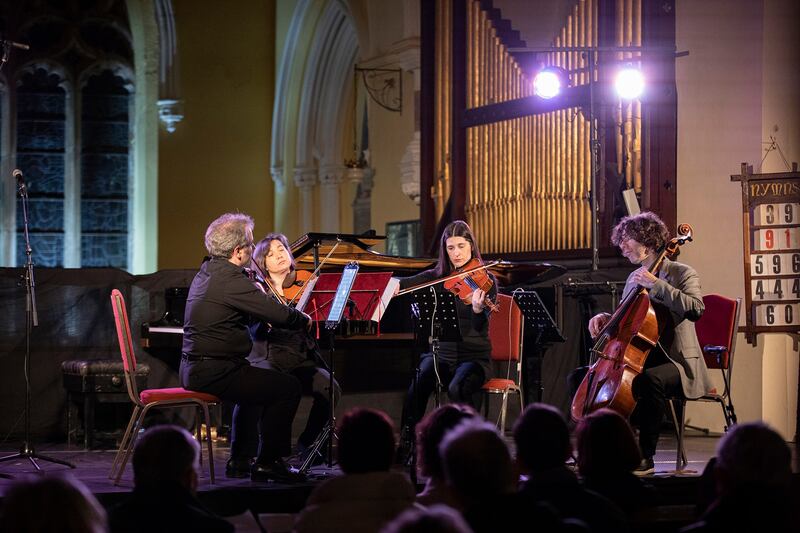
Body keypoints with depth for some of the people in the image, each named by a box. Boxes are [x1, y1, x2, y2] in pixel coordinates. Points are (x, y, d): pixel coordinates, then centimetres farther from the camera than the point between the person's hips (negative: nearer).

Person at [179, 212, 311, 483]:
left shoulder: (206, 272, 11)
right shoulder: (230, 279, -20)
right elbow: (279, 314, -21)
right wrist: (304, 319, -2)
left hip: (193, 367, 10)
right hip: (213, 372, -10)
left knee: (255, 384, 33)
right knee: (289, 387, -5)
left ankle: (239, 461, 36)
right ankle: (267, 462, 2)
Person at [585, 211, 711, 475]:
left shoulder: (682, 273, -5)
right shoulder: (634, 279, 16)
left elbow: (694, 310, -24)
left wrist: (657, 285, -24)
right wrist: (606, 319, 2)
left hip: (677, 362, -7)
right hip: (638, 359, 8)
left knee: (649, 379, -40)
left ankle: (646, 457, -30)